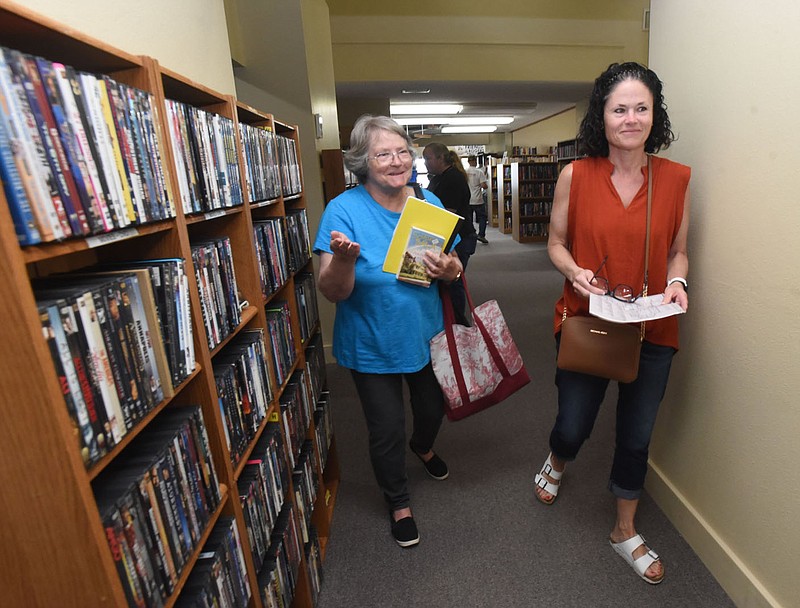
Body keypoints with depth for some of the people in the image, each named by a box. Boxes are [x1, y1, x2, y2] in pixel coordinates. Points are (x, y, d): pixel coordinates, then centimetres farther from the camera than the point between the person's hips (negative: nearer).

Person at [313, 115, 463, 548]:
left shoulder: (429, 202, -3)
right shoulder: (344, 210, -17)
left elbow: (456, 271, 2)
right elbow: (332, 292, -21)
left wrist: (448, 268, -21)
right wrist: (343, 260, -42)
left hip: (426, 335, 5)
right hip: (372, 346, -4)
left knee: (433, 407, 25)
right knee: (387, 430, 10)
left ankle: (423, 446, 63)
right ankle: (398, 503, 41)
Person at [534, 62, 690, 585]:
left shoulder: (676, 178, -2)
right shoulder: (575, 175, -7)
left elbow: (677, 250, 8)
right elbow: (556, 242, 2)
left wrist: (676, 282, -12)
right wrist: (575, 272, -17)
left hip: (652, 332, 2)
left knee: (636, 436, 15)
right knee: (574, 425, 12)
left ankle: (626, 531, 42)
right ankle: (557, 464, 53)